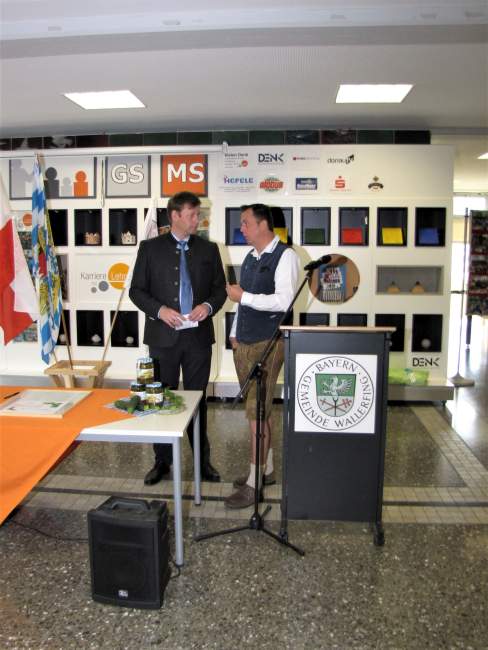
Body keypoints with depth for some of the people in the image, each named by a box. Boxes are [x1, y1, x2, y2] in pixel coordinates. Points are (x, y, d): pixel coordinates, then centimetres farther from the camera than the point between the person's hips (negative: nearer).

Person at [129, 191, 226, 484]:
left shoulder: (208, 249, 7)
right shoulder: (150, 248, 2)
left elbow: (220, 287, 10)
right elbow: (137, 290, 1)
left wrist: (209, 305, -10)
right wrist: (159, 310, -14)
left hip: (198, 336, 1)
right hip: (163, 336, -1)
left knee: (198, 399, 10)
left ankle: (203, 460, 23)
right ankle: (162, 461, 22)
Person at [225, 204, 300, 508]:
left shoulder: (285, 256, -10)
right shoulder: (250, 257, 15)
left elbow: (284, 300, -21)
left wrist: (243, 296, -18)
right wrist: (235, 333, 16)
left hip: (268, 345, -8)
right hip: (244, 344, 8)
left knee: (258, 412, -5)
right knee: (259, 409, 15)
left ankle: (254, 483, 5)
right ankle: (267, 469, 28)